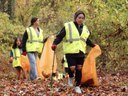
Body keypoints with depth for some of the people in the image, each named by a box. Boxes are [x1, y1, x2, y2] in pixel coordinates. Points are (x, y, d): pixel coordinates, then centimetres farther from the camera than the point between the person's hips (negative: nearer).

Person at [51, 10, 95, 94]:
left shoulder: (84, 28, 12)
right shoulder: (68, 26, -5)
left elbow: (86, 40, 28)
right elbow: (60, 36, -6)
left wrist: (93, 45, 24)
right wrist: (55, 44, -20)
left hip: (81, 52, 5)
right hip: (70, 52, -5)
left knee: (79, 69, 4)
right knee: (72, 68, -14)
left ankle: (77, 86, 16)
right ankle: (71, 77, 20)